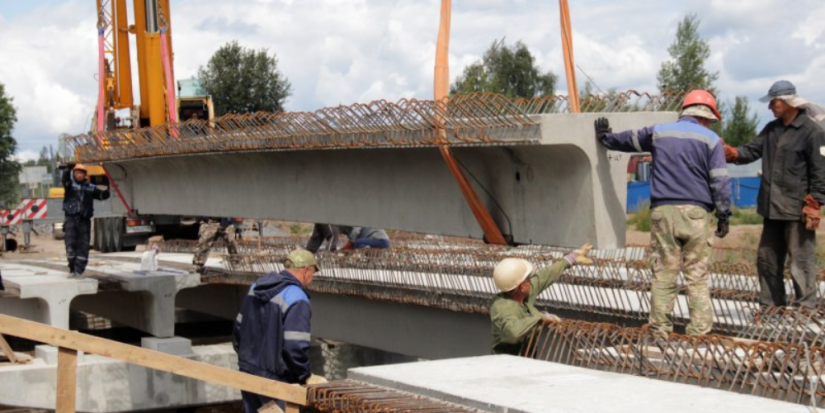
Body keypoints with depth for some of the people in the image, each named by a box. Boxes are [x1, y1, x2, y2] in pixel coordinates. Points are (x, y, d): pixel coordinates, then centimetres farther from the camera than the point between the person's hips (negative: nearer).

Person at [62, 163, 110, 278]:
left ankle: (79, 271, 1)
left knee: (83, 246, -2)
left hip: (84, 220, 2)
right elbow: (64, 179, -15)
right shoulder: (70, 184, 6)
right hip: (71, 218, -2)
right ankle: (72, 270, 8)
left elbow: (101, 195, 2)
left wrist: (105, 192, -22)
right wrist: (68, 170, -34)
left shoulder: (90, 187, 12)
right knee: (70, 244, -4)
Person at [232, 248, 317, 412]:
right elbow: (296, 347, -24)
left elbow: (238, 329, 15)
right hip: (275, 380, -8)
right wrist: (305, 376, -10)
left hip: (247, 372, 8)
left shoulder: (256, 288, 7)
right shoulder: (297, 300, -18)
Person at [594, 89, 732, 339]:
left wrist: (606, 138, 51)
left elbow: (629, 140, 31)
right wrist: (724, 216, 3)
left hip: (663, 211, 2)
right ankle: (700, 328, -3)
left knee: (663, 273, 4)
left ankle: (660, 328, 3)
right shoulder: (710, 139, 5)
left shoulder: (659, 133, 14)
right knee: (697, 275, 0)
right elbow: (720, 181, -1)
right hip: (696, 213, -2)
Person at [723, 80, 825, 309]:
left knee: (801, 261, -3)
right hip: (772, 208, 8)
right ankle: (771, 304, 25)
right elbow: (752, 150, 8)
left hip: (796, 210, -8)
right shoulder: (771, 129, 13)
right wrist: (731, 152, -11)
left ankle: (806, 308, 3)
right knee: (767, 258, 14)